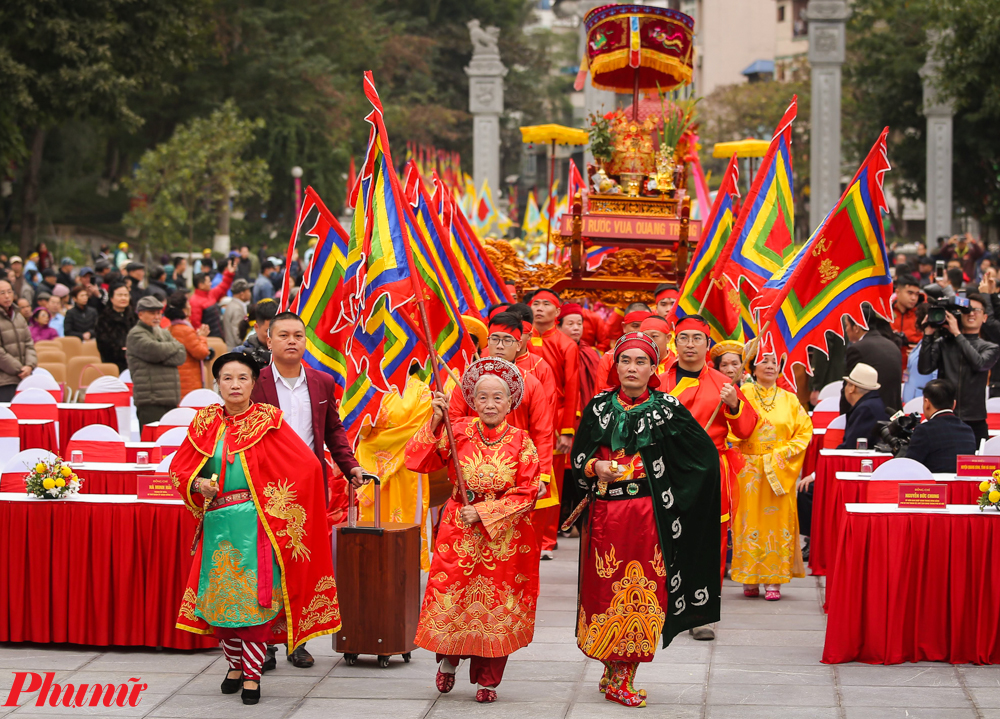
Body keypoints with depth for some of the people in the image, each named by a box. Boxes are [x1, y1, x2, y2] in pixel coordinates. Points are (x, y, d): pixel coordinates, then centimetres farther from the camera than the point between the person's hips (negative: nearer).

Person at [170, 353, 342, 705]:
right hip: (217, 523, 4)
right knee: (222, 596, 7)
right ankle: (235, 666, 24)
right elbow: (178, 469, 12)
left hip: (254, 524, -4)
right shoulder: (205, 422, 9)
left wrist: (276, 502, -5)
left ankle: (252, 675, 1)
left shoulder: (267, 421, -2)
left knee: (254, 597, -7)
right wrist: (197, 485, -9)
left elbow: (307, 466, -5)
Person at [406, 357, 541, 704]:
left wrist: (484, 512, -15)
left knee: (496, 608, 4)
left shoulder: (521, 442, -4)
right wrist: (435, 422, -16)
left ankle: (488, 678, 19)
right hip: (459, 532, 1)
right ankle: (448, 661, 27)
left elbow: (527, 493, -8)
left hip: (505, 537, 0)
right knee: (452, 598, -1)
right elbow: (417, 461, -6)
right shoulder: (458, 432, -1)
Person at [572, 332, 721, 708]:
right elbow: (578, 458, 13)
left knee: (640, 592, -2)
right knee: (606, 589, -1)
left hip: (648, 516, -1)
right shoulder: (599, 407, 8)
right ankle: (615, 674, 12)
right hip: (605, 512, 1)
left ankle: (620, 678, 6)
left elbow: (704, 453, 3)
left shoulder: (667, 408, 2)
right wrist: (595, 467, -9)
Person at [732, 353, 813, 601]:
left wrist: (785, 452, -4)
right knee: (750, 521, -2)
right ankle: (750, 579, 5)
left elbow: (805, 430, 7)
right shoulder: (743, 395, 4)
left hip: (780, 473, 2)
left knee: (777, 521, -2)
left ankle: (773, 580, 0)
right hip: (749, 470, -2)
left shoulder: (789, 400, 11)